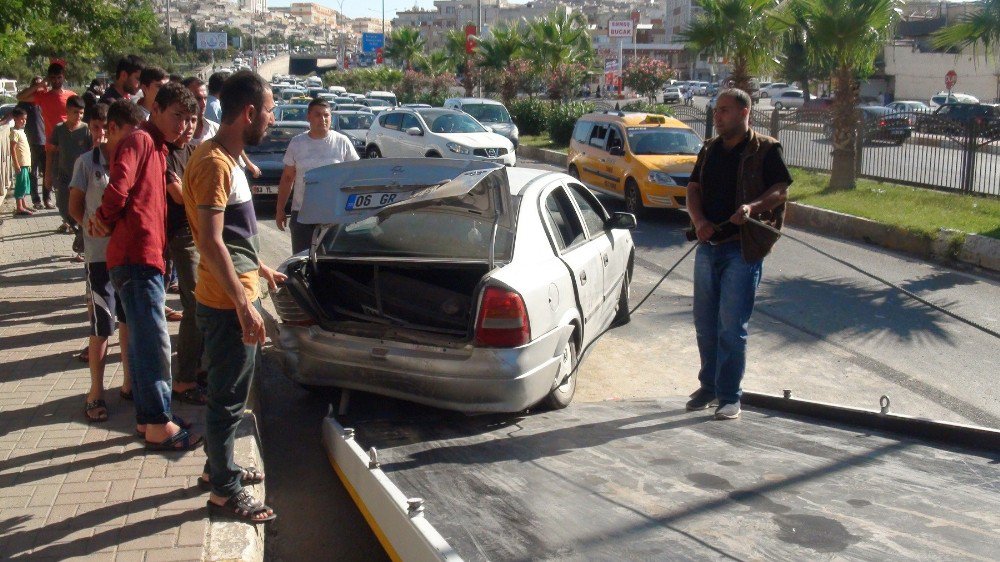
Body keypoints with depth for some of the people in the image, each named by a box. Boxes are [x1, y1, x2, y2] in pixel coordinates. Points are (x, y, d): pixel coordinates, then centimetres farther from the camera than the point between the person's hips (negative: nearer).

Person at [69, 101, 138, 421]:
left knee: (129, 322, 12)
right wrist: (101, 230, -6)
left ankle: (128, 384, 25)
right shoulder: (87, 163, -6)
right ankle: (95, 393, 12)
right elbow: (75, 209, 0)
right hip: (100, 255, -4)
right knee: (102, 327, 0)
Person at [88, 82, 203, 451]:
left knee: (143, 340, 14)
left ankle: (147, 416, 23)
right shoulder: (140, 140, -8)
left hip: (146, 258, 10)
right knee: (154, 341, -8)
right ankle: (157, 424, -3)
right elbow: (119, 187, -20)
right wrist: (109, 221, -7)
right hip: (137, 256, -10)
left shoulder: (157, 148, 23)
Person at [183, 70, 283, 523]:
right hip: (228, 303, -10)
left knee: (227, 393, 21)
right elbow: (211, 243, -25)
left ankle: (218, 467, 35)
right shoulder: (214, 164, -20)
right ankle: (225, 491, 12)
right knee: (228, 398, 1)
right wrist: (244, 305, -25)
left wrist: (261, 269, 28)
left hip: (232, 299, 10)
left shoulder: (225, 159, 12)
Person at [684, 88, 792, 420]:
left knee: (732, 325, -6)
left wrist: (753, 206, -25)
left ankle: (730, 396, 3)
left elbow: (781, 190, -7)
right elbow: (693, 190, 13)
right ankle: (709, 386, 26)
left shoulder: (766, 150, -2)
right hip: (708, 245, 6)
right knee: (705, 323, 11)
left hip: (743, 249, -6)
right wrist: (699, 221, -6)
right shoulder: (710, 150, 15)